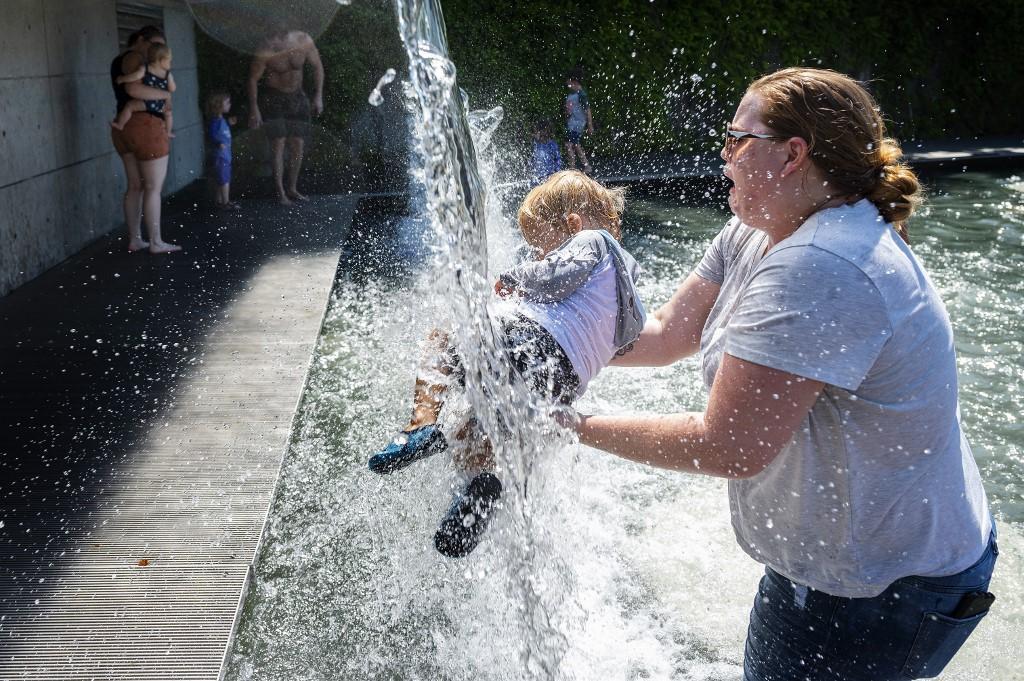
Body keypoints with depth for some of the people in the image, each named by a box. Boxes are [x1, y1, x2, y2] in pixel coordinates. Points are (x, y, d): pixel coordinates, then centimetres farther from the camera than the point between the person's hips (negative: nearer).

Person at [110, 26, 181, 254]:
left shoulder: (119, 60, 19)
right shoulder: (135, 58, -11)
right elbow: (134, 89, -27)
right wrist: (165, 94, -14)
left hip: (125, 128, 10)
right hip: (145, 126, -10)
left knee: (135, 186, 13)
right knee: (154, 187, -3)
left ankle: (134, 240, 17)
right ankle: (156, 242, 2)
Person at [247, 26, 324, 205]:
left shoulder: (304, 41, -15)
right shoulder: (265, 52, -24)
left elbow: (317, 67, 0)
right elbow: (253, 79, -12)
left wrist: (318, 96, -2)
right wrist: (254, 109, -12)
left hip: (297, 97, 4)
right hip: (273, 98, -4)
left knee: (297, 146, 4)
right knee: (278, 144, -10)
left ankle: (292, 189, 17)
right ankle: (280, 192, -3)